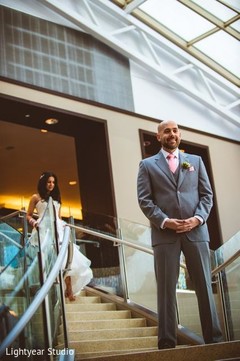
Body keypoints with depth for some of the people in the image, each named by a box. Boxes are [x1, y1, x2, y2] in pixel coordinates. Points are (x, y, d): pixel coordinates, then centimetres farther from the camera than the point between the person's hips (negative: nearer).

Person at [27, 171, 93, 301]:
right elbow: (28, 215, 8)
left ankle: (69, 290, -15)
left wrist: (64, 226, 13)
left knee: (65, 257, -12)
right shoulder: (36, 197, 8)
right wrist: (34, 223, -11)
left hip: (58, 230, 5)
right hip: (44, 230, -4)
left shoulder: (56, 198, 24)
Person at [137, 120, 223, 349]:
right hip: (164, 233, -1)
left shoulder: (195, 161, 17)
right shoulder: (147, 165, 11)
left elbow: (207, 194, 11)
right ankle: (167, 343, 2)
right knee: (166, 289, -1)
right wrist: (164, 221, -13)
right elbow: (144, 200, 2)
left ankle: (214, 338, 10)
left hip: (196, 230, 2)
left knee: (204, 285, 3)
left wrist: (198, 218, -7)